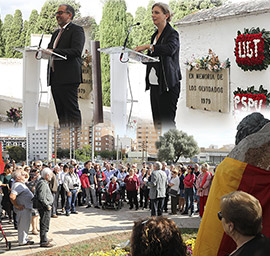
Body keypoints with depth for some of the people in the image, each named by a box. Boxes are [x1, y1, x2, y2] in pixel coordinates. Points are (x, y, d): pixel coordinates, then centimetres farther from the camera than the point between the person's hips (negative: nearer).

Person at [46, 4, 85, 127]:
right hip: (55, 78, 8)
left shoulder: (77, 30, -4)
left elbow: (76, 51, -17)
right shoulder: (56, 33, 24)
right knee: (61, 112, 10)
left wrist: (54, 51, -22)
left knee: (72, 110, -8)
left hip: (68, 78, -8)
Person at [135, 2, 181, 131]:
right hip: (154, 84, 8)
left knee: (167, 122, -9)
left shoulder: (172, 33, -7)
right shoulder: (155, 35, 18)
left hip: (168, 86, -8)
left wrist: (148, 46, -29)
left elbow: (170, 49, -29)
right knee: (157, 122, 8)